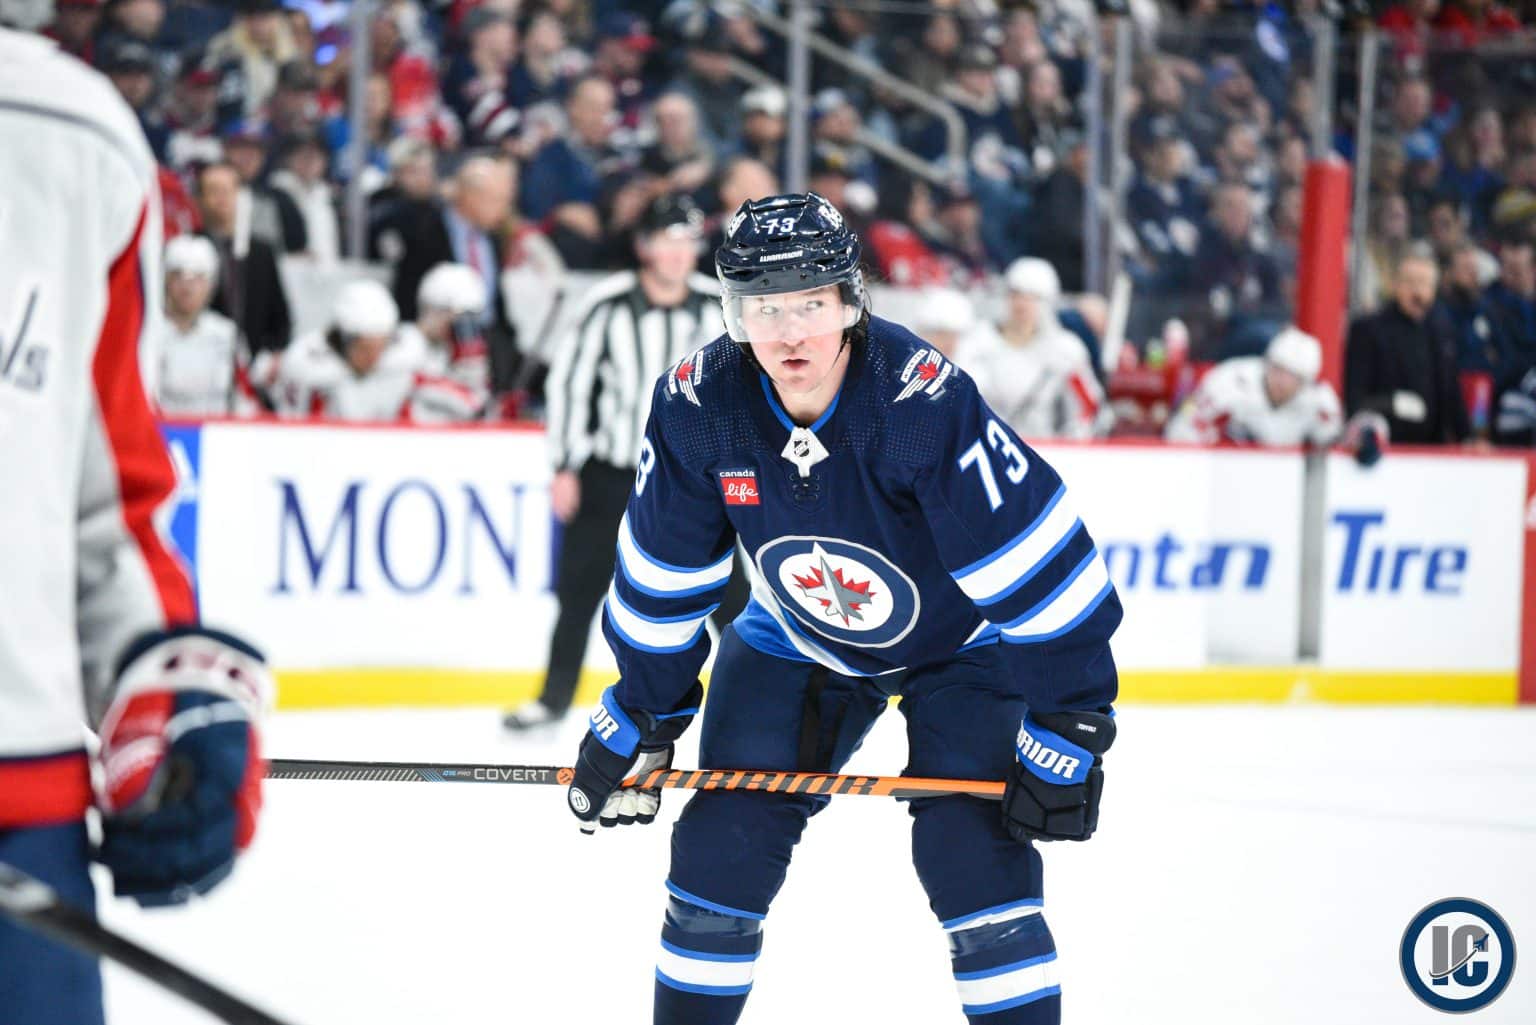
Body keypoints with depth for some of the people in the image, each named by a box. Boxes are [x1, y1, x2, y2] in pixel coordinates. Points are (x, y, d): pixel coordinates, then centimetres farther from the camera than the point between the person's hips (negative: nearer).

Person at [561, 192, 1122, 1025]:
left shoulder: (924, 401, -35)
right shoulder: (697, 407, -21)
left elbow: (1042, 571, -30)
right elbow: (663, 575, -5)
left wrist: (1069, 731, -30)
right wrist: (641, 721, 0)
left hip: (960, 638, -4)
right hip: (796, 639, 4)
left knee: (972, 852, -18)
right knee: (721, 844, -2)